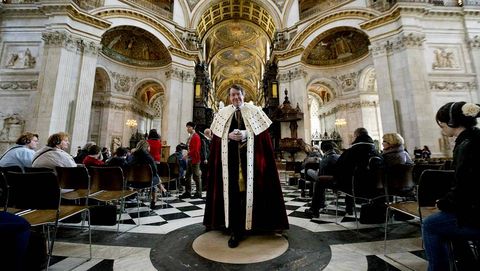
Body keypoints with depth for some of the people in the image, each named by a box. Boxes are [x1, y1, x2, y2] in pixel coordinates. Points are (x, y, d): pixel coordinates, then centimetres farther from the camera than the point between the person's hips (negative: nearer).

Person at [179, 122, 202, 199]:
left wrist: (188, 154, -18)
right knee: (187, 176, 12)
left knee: (196, 176, -1)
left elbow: (195, 149, -19)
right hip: (189, 159, 9)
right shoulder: (190, 137, 15)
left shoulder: (196, 137, -12)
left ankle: (198, 193, 10)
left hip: (194, 159, -9)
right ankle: (188, 192, 21)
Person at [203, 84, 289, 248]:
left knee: (249, 189, 3)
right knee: (232, 190, -2)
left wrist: (246, 134, -14)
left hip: (249, 157, 0)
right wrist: (229, 136, -12)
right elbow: (217, 137, 7)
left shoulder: (254, 111, 7)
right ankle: (234, 230, 8)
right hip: (230, 157, 1)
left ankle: (248, 223, 23)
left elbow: (262, 133, 1)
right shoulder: (222, 113, 11)